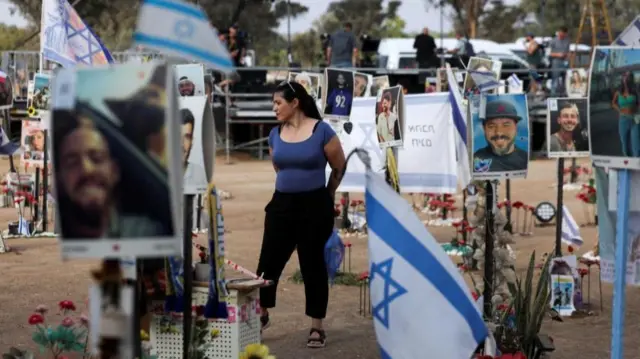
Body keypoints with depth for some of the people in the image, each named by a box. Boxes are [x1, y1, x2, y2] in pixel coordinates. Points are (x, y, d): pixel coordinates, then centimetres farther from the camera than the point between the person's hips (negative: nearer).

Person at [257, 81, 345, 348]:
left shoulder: (321, 131, -11)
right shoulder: (275, 134, 3)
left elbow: (339, 168, 0)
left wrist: (325, 196, 11)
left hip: (314, 206, -4)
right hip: (282, 204, 4)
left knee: (312, 264, 3)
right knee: (269, 261, 5)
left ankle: (317, 327, 13)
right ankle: (261, 315, 24)